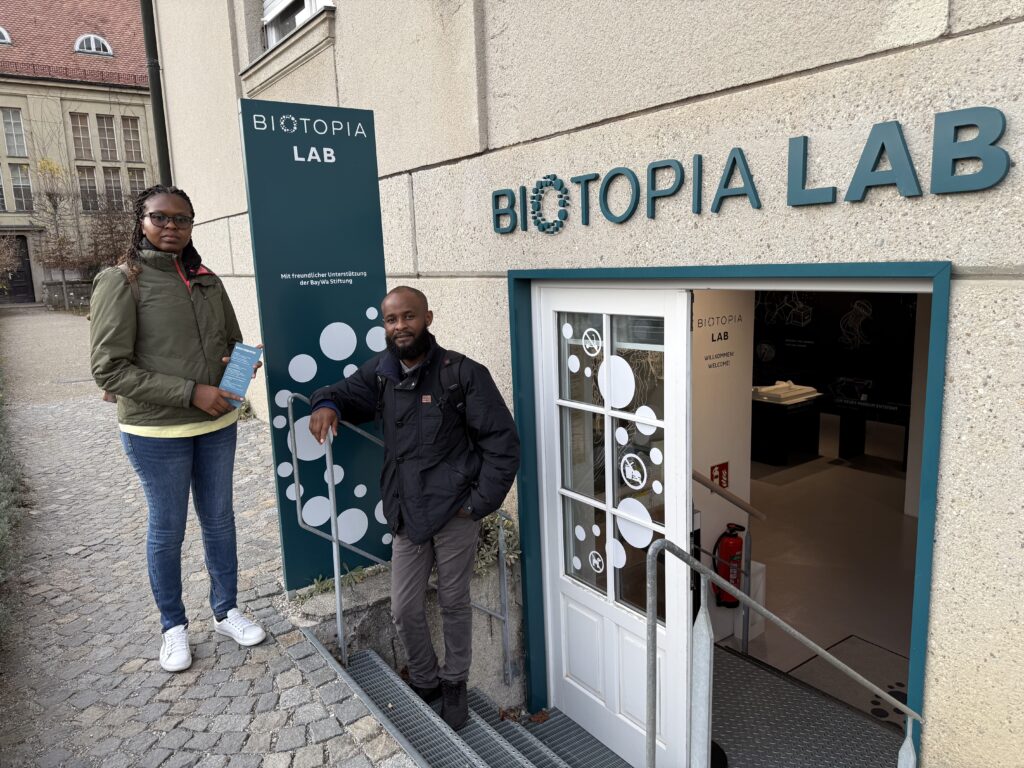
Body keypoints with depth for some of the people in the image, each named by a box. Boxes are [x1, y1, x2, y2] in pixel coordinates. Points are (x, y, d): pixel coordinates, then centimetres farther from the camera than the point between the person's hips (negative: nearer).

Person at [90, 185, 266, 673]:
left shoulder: (207, 281, 5)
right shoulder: (121, 282, -10)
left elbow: (232, 341, 16)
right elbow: (108, 369, -15)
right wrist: (190, 393, -20)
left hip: (217, 424, 5)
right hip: (156, 432, -4)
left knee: (219, 519, 16)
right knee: (167, 530, 10)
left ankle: (226, 611, 35)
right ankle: (173, 626, 32)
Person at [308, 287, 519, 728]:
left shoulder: (463, 374, -11)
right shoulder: (380, 372, 3)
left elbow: (502, 443, -10)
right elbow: (345, 393, 23)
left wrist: (479, 504, -12)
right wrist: (326, 405, -2)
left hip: (455, 512, -4)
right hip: (406, 514, 4)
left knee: (454, 603, 13)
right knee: (405, 611, 12)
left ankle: (454, 684, 37)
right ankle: (424, 681, 39)